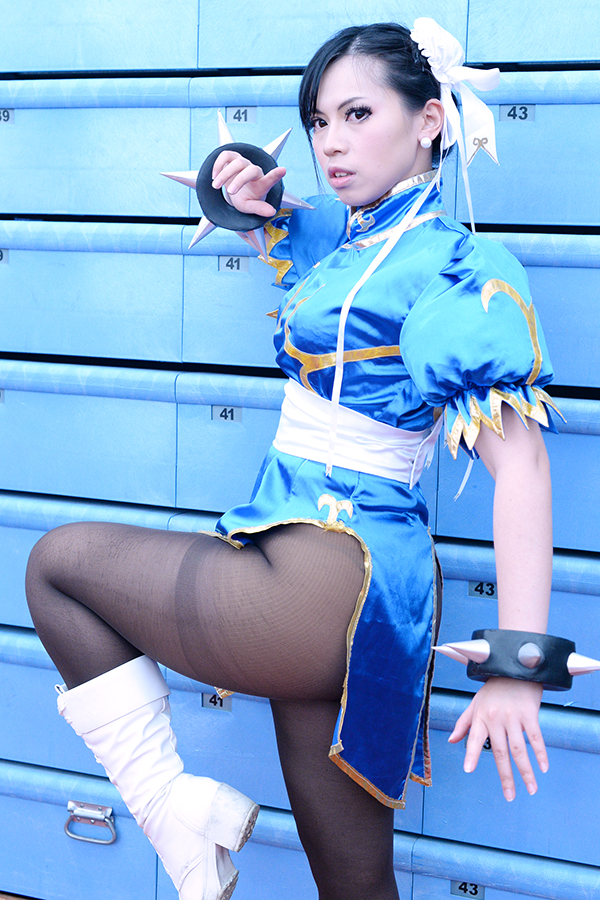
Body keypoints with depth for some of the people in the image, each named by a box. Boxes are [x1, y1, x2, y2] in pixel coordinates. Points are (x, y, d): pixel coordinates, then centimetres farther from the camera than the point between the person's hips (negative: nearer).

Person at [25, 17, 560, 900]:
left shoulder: (457, 268, -10)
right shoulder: (350, 237, 13)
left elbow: (519, 462, -18)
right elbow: (272, 212, 34)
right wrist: (251, 191, 9)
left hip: (332, 576, -7)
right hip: (329, 588, 7)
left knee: (58, 560, 2)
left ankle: (175, 804, 3)